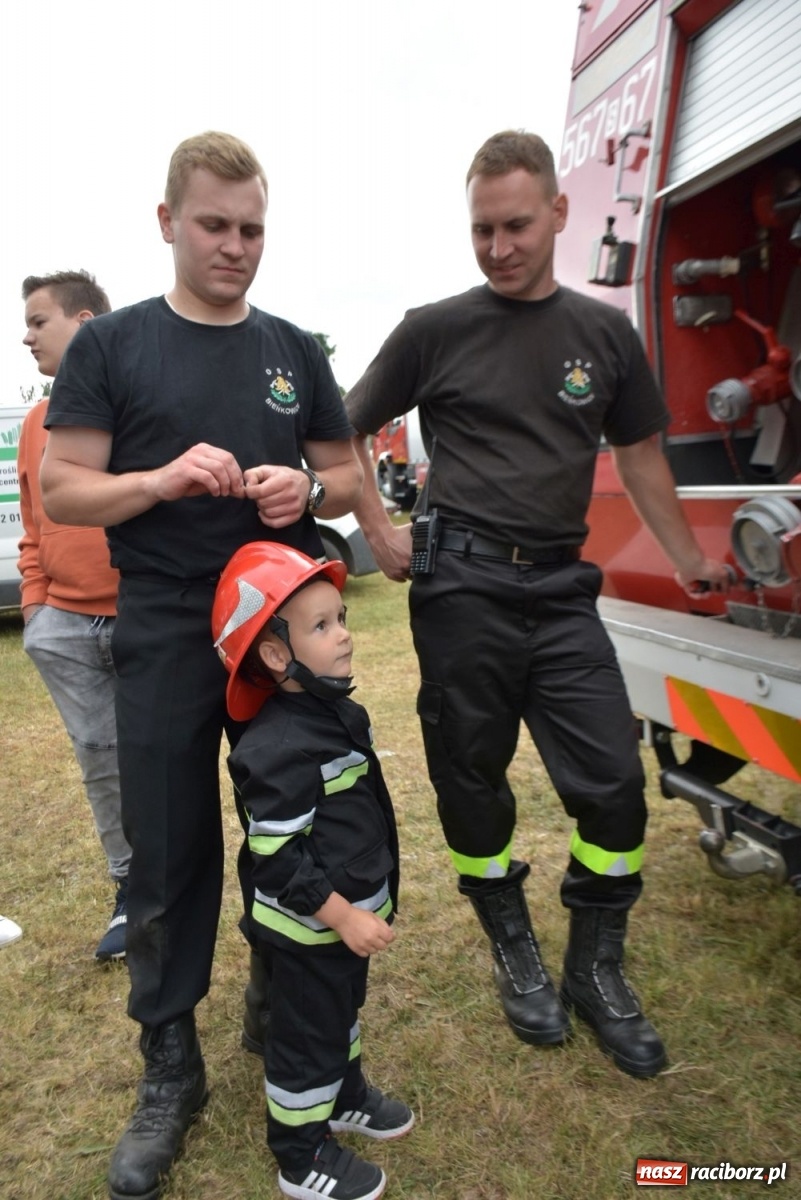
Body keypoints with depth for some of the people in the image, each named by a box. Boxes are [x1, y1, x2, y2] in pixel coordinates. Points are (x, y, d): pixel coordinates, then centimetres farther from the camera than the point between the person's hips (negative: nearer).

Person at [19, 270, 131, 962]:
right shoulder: (36, 423, 13)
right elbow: (32, 525, 18)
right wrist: (35, 600, 10)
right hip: (64, 625, 6)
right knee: (99, 758, 10)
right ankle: (132, 888, 28)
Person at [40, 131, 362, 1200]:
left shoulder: (295, 351, 10)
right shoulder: (110, 346, 3)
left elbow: (348, 478, 13)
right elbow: (61, 490, -2)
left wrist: (306, 488, -10)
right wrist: (166, 479, -19)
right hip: (165, 643, -2)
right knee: (168, 858, 6)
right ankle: (170, 1071, 26)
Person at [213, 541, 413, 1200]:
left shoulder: (343, 712, -1)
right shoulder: (279, 749, -31)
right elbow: (276, 856, -28)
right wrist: (341, 916, -24)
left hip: (353, 911, 9)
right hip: (311, 926, -9)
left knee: (344, 1011, 28)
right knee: (307, 1037, 11)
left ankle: (346, 1095, 52)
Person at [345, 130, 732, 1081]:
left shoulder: (605, 334, 9)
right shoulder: (435, 330, 2)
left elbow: (639, 453, 18)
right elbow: (347, 432, 9)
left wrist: (688, 558, 22)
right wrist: (380, 531, 0)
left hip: (561, 590, 3)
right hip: (461, 587, -2)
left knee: (614, 782, -1)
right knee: (472, 782, 7)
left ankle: (596, 972, 22)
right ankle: (515, 953, 31)